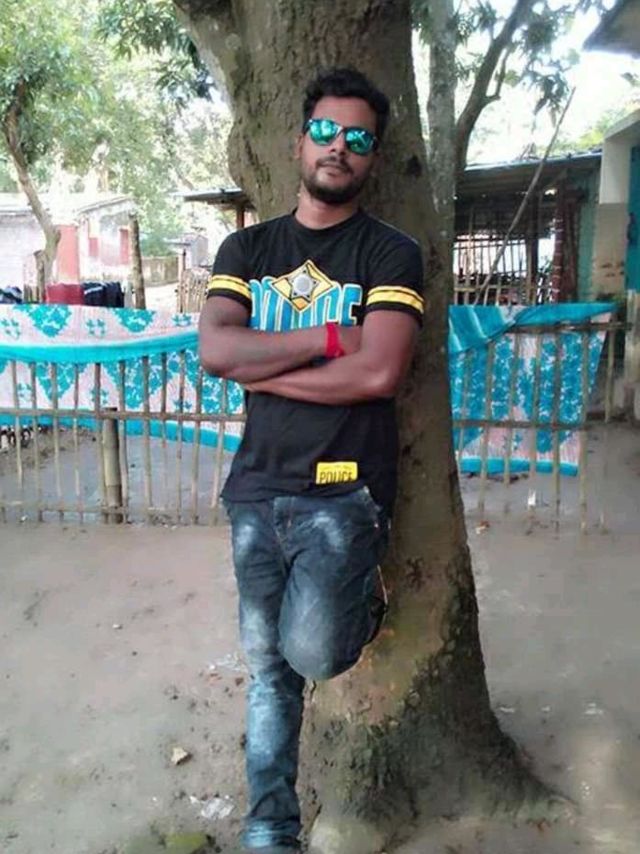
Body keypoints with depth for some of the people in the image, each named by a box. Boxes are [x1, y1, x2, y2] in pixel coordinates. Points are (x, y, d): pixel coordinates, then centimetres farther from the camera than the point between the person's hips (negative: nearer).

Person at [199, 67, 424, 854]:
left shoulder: (390, 254, -1)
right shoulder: (246, 249, 10)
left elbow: (379, 373, -17)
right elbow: (213, 351, -6)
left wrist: (260, 367, -9)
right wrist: (327, 338, -13)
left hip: (344, 489, -3)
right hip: (257, 486, 4)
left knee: (312, 652, -17)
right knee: (268, 663, 9)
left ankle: (362, 604, 19)